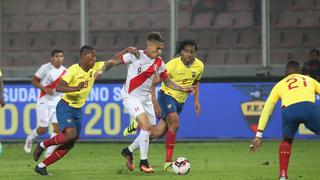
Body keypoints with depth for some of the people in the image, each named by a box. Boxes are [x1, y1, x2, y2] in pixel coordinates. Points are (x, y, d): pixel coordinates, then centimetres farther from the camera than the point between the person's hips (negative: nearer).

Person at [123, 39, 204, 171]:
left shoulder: (199, 66, -6)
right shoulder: (173, 64, -22)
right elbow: (152, 82, -18)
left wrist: (196, 101, 7)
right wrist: (155, 103, -25)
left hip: (180, 101, 5)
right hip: (167, 95, -5)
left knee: (157, 134, 0)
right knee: (174, 123, -29)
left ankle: (138, 125, 32)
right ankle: (168, 162, -20)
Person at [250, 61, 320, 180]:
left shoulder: (280, 85, 35)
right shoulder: (309, 80, 36)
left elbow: (266, 110, 31)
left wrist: (258, 135, 31)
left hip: (289, 110, 1)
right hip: (309, 107, -1)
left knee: (287, 140, 30)